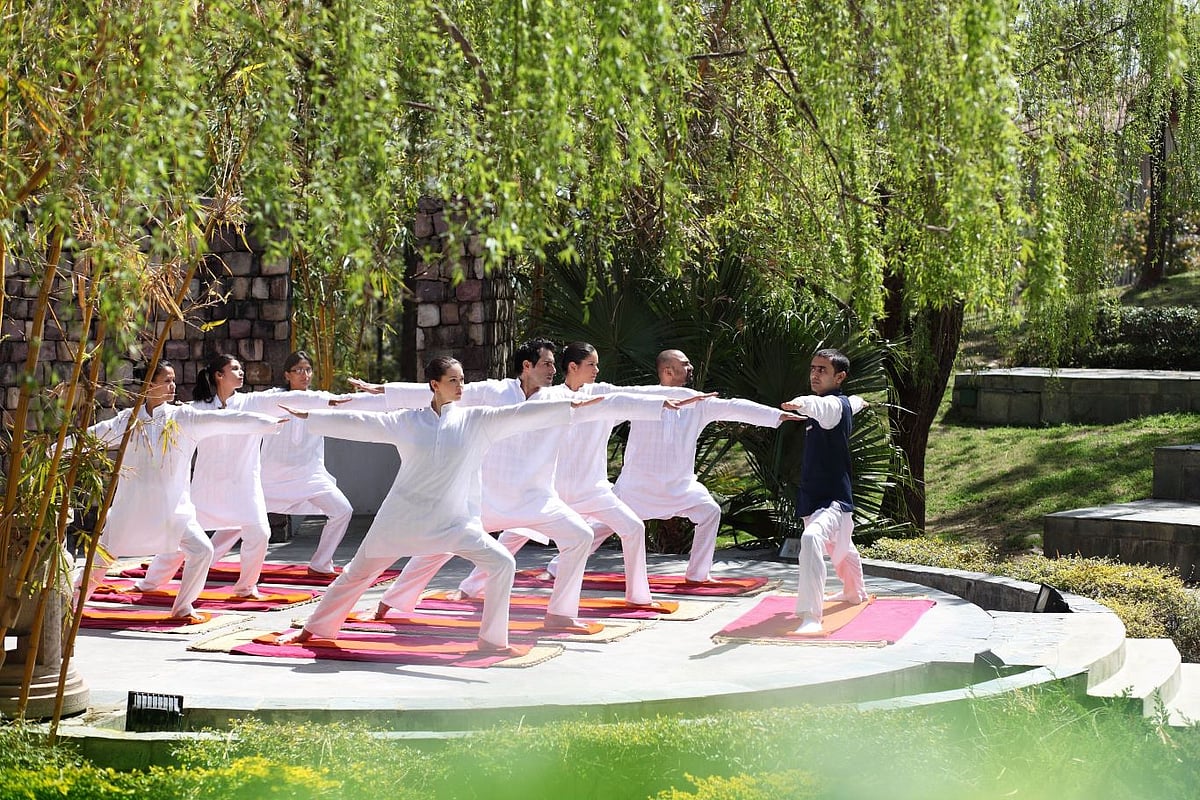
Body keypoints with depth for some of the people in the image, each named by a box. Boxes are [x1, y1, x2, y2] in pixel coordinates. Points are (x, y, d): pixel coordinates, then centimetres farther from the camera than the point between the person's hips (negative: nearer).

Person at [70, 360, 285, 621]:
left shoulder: (184, 417, -6)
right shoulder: (129, 420, -4)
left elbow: (225, 421, -11)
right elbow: (91, 436, 6)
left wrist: (271, 423, -17)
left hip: (172, 506, 0)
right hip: (132, 505, 0)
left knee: (201, 550, -11)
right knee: (103, 555, 6)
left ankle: (182, 606, 9)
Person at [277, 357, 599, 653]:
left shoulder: (476, 421, -3)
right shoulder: (407, 421, -3)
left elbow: (520, 415, -11)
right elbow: (360, 423, -2)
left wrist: (572, 406, -19)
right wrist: (308, 417, -2)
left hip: (455, 522, 1)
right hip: (403, 516, -1)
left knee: (502, 564, -15)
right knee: (358, 573, 9)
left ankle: (493, 639, -4)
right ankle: (314, 629, 27)